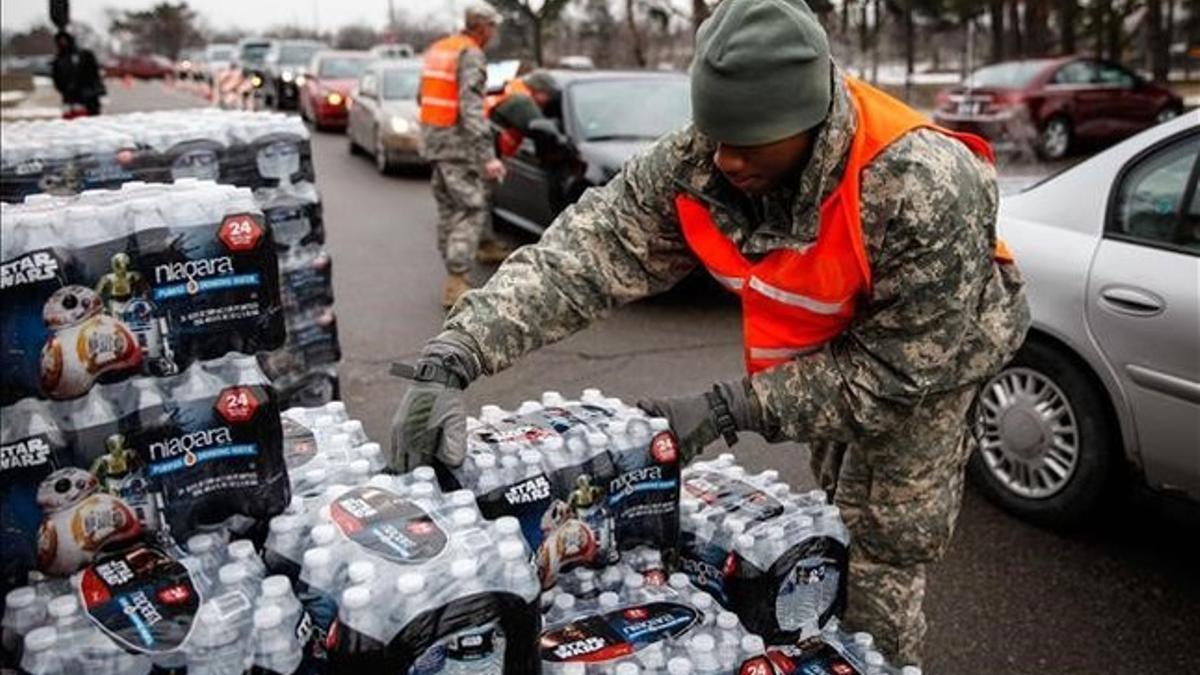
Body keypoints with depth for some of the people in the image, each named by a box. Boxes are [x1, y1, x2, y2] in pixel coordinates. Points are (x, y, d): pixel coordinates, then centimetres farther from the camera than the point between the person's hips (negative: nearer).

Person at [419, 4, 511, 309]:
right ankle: (455, 283, -12)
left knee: (449, 205, 18)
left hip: (433, 138, 9)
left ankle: (453, 266, 29)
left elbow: (423, 96, 20)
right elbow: (471, 108, -24)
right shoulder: (471, 56, -14)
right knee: (471, 209, -7)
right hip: (457, 142, -9)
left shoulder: (437, 49, 13)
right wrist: (488, 155, -28)